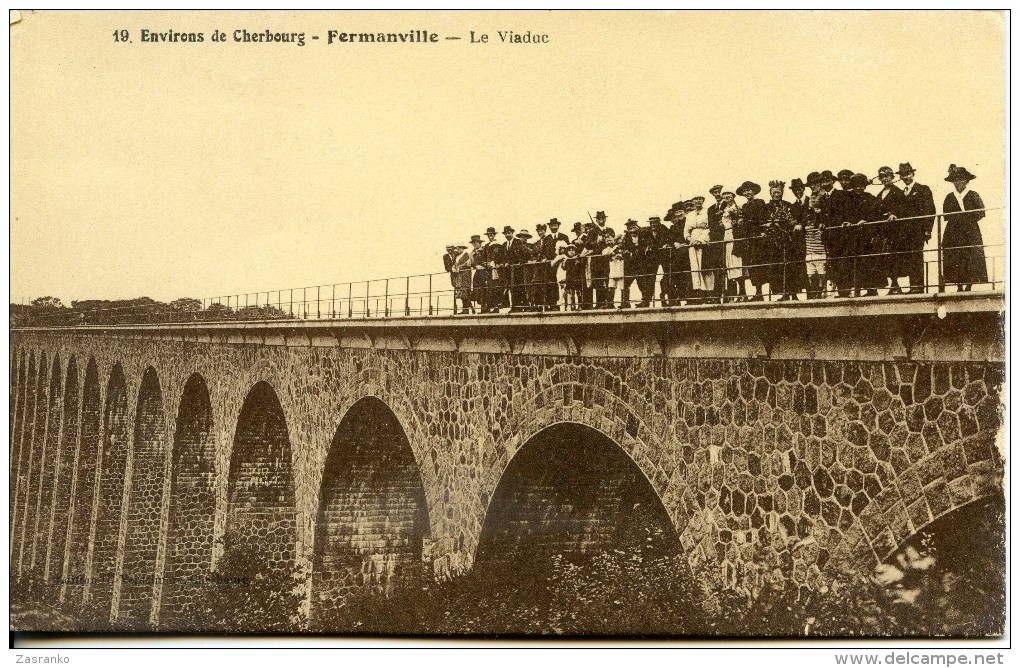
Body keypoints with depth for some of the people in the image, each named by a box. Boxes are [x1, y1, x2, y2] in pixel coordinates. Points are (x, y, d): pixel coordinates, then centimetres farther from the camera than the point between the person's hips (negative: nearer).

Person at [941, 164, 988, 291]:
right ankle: (959, 288, 0)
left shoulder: (973, 195, 4)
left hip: (971, 234, -2)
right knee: (954, 261, -4)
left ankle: (968, 287, -2)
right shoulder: (950, 197, 11)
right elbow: (946, 214, 5)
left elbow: (980, 213, -1)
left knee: (971, 261, -7)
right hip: (954, 233, 2)